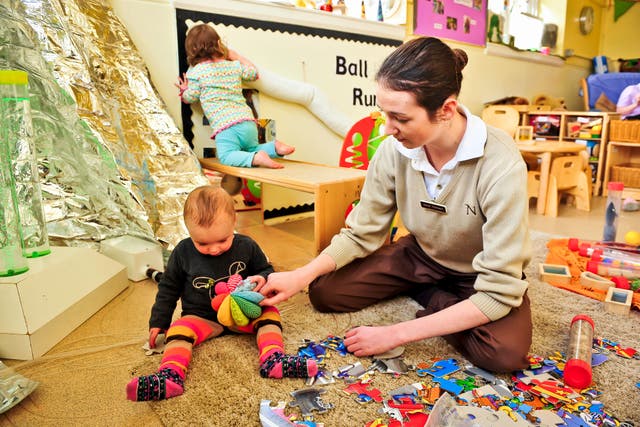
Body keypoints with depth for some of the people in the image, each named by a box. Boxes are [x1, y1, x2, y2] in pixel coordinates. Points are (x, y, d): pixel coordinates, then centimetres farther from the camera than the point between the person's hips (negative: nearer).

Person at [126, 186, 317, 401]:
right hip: (201, 317, -1)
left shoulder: (246, 246, -9)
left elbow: (266, 270, 6)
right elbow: (168, 288, 6)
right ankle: (170, 376, -42)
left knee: (269, 313, -20)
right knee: (180, 329, -27)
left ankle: (273, 360, -33)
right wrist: (158, 322, 7)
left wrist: (262, 279, -19)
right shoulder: (183, 252, -9)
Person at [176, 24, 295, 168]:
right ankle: (275, 147, -5)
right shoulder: (235, 66, 16)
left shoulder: (195, 71, 4)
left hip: (225, 125, -5)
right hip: (247, 120, 5)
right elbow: (254, 73, 33)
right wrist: (236, 56, 41)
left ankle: (257, 158, -34)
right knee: (252, 149, 23)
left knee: (226, 156, -9)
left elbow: (190, 98, 8)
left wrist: (184, 90, 31)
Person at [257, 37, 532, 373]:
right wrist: (301, 276, -24)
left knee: (504, 353, -31)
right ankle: (435, 296, 7)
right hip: (422, 257, 3)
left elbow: (499, 292, -31)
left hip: (480, 275, -3)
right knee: (324, 290, -6)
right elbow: (362, 233, -9)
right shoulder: (394, 149, -22)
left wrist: (396, 334, -32)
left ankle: (431, 299, -2)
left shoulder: (501, 166, -34)